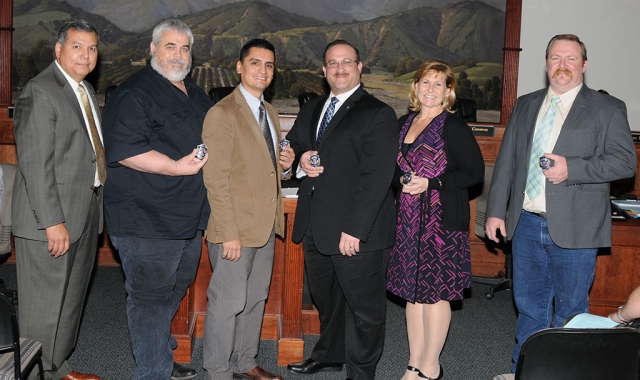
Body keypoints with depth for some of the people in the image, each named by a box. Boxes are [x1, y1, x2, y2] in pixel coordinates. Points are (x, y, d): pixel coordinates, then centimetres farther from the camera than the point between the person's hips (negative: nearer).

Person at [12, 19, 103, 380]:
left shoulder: (88, 90, 14)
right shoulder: (40, 91, -14)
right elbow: (35, 163, -20)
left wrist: (98, 203, 11)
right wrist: (53, 221, -23)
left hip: (86, 212, 9)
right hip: (52, 217, -9)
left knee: (72, 297, 19)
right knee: (45, 303, 2)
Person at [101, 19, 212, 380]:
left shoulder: (196, 95, 15)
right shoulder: (134, 93, -13)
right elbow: (124, 150, -23)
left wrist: (212, 158, 9)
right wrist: (176, 167, -24)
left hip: (189, 216, 9)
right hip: (148, 219, -9)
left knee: (174, 292, 21)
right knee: (151, 297, 1)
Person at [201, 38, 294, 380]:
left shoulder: (270, 113, 14)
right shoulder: (222, 113, -12)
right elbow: (215, 180, -17)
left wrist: (284, 166, 0)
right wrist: (229, 234, -20)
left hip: (266, 225, 8)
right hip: (236, 227, -8)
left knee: (255, 300, 17)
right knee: (228, 303, 0)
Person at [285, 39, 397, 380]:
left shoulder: (378, 115, -8)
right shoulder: (311, 109, 14)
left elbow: (376, 178, -16)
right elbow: (292, 142, 29)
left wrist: (354, 230, -21)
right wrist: (301, 157, 3)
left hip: (356, 232, -7)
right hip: (315, 226, 7)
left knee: (363, 306, 6)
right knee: (325, 298, 21)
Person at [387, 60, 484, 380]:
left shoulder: (454, 128, -8)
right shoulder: (404, 124, 11)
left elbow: (475, 172, -10)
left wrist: (431, 183, -16)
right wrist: (402, 181, -2)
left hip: (443, 219, -6)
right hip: (409, 218, 6)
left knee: (435, 291, 1)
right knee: (413, 290, 10)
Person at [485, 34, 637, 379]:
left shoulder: (607, 109, -2)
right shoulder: (525, 105, 11)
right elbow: (506, 161, 10)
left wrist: (571, 169, -20)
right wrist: (496, 210, 5)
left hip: (573, 229, -4)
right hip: (526, 222, 4)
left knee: (570, 311, 8)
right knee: (529, 304, 16)